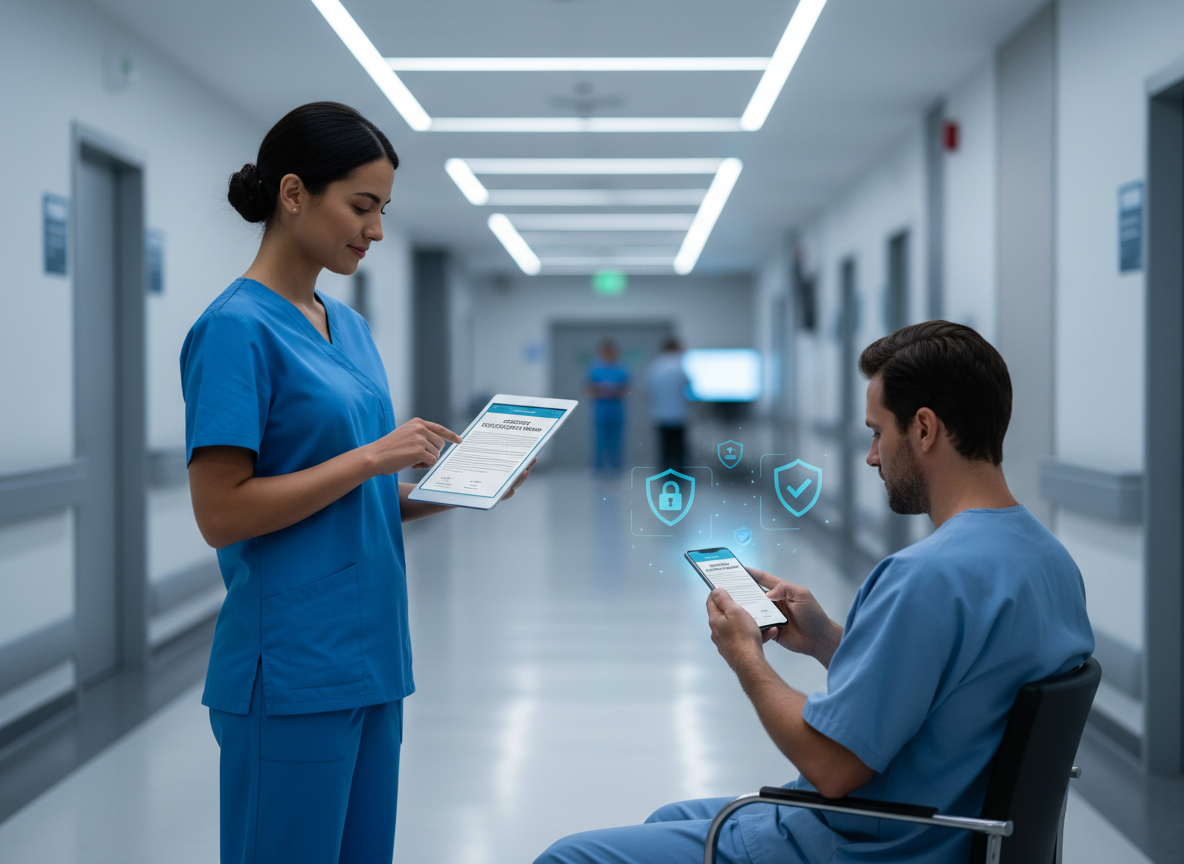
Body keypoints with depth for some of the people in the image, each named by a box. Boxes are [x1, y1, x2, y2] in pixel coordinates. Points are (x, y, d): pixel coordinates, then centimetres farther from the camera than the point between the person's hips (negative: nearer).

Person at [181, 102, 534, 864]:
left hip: (371, 658, 8)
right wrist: (373, 456, -16)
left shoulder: (350, 326, 13)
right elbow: (222, 513, -17)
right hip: (291, 676, -8)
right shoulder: (238, 328, -12)